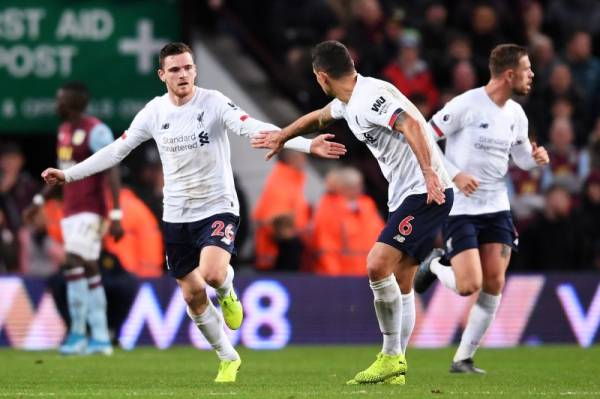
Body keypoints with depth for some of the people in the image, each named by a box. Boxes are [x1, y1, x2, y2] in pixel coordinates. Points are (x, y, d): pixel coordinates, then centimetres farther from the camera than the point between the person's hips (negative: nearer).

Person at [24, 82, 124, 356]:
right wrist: (40, 199, 29)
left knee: (73, 263, -16)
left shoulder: (96, 132, -13)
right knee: (89, 270, 7)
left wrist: (116, 215, -23)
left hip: (89, 211, -8)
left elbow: (112, 172, -17)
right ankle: (100, 339, 8)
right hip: (70, 210, 8)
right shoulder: (64, 130, 14)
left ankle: (78, 334, -12)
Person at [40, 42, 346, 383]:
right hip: (176, 215, 4)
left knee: (212, 273, -29)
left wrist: (307, 145, -42)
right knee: (193, 295, 7)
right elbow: (116, 151, 11)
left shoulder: (214, 103, -13)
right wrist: (68, 175, 11)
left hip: (217, 208, -4)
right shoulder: (154, 112, 0)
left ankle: (228, 290, 9)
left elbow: (253, 128, -27)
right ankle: (229, 359, 26)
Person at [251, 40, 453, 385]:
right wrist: (282, 136, 55)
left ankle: (391, 357, -11)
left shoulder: (369, 97, -15)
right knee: (400, 282, 10)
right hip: (407, 195, 11)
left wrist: (428, 172, -40)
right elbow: (319, 117, 39)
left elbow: (410, 124, -30)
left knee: (378, 264, -19)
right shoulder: (349, 101, 17)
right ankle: (396, 369, 12)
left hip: (426, 193, -11)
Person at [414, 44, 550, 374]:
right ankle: (434, 266, 20)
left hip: (496, 207, 6)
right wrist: (454, 174, -20)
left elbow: (522, 157, 20)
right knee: (469, 285, -15)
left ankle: (464, 358, 9)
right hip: (460, 207, -6)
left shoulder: (516, 113, 7)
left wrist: (536, 158, -4)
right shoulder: (466, 105, -14)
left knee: (494, 284, -2)